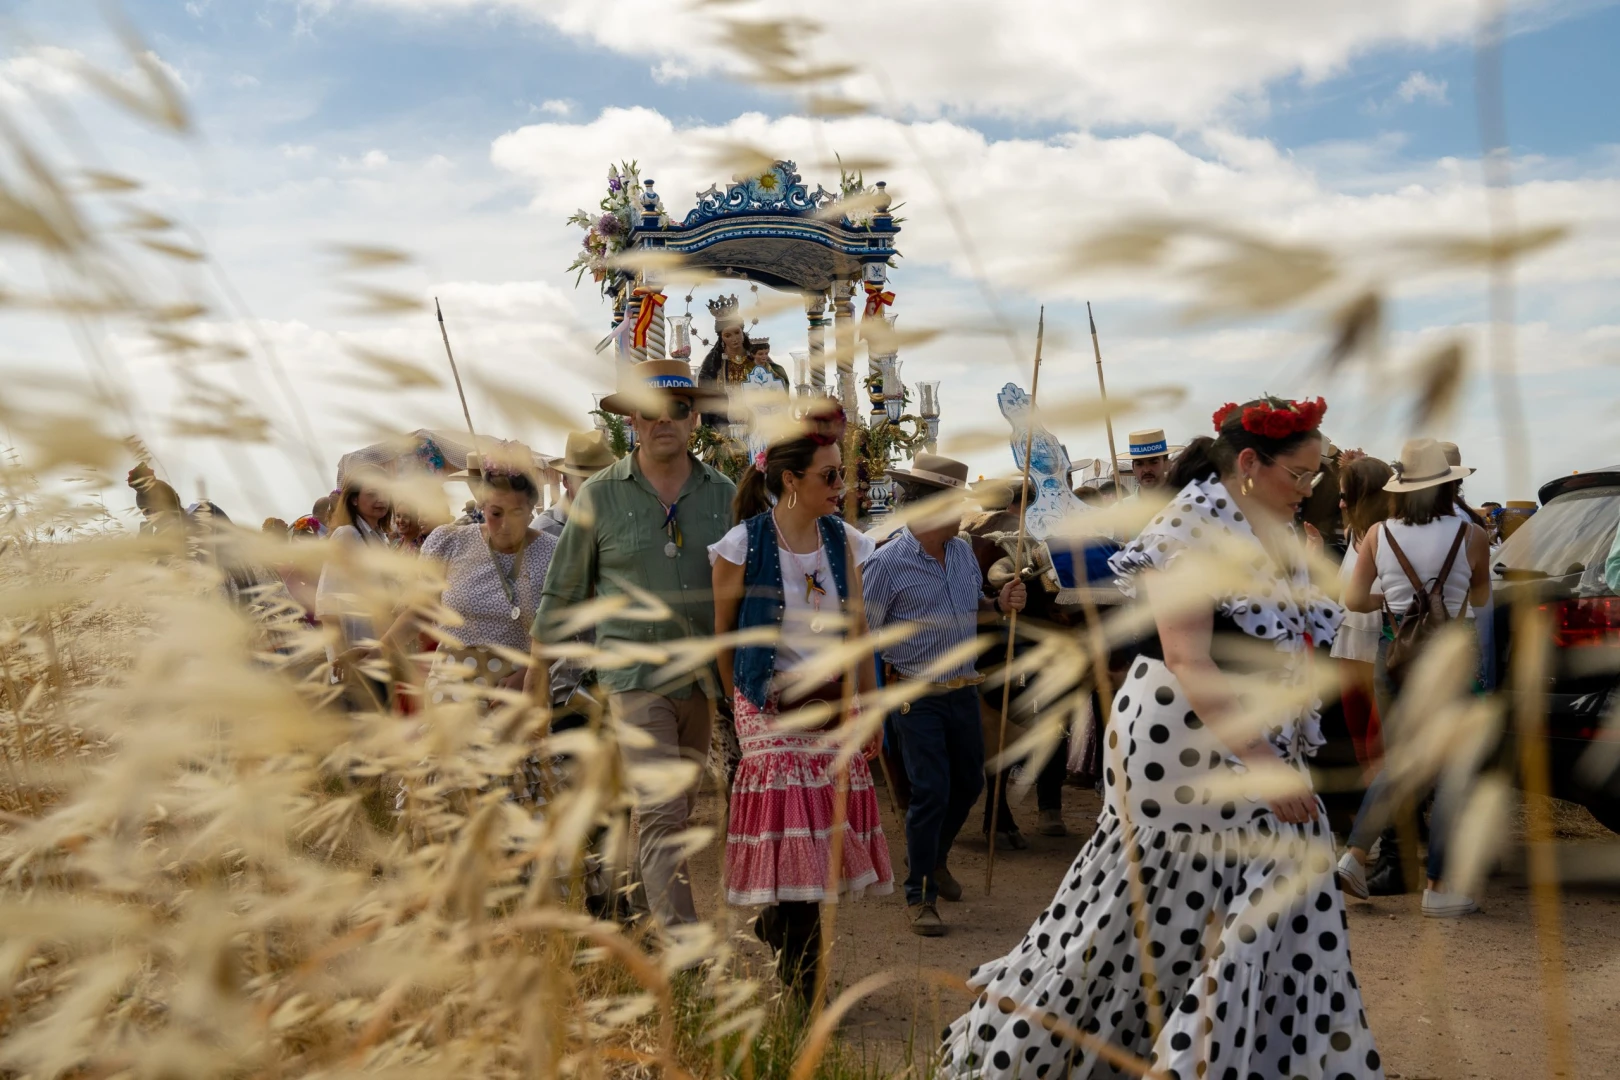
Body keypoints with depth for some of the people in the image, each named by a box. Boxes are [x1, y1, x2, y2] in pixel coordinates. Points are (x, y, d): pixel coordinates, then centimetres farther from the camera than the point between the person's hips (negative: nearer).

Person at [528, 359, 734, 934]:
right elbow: (563, 590, 6)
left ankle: (644, 902, 33)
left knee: (680, 806, 14)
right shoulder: (600, 496, -2)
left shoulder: (724, 495, 4)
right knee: (660, 812, -11)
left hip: (707, 674, 4)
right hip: (637, 674, -3)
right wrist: (539, 666, 8)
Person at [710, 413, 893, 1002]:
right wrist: (742, 704, 7)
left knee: (829, 828, 2)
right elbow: (721, 635, 0)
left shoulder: (843, 541, 4)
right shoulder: (742, 546, -10)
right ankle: (803, 985, 6)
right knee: (791, 826, -6)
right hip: (771, 706, -4)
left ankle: (777, 923, 30)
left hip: (833, 701, 5)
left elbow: (856, 632, 9)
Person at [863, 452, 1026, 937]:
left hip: (964, 691, 7)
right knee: (931, 792, -8)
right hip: (918, 697, -7)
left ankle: (936, 859, 43)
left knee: (968, 783, 16)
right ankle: (920, 895, 8)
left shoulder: (963, 552, 7)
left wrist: (1000, 605, -1)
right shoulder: (888, 563, -14)